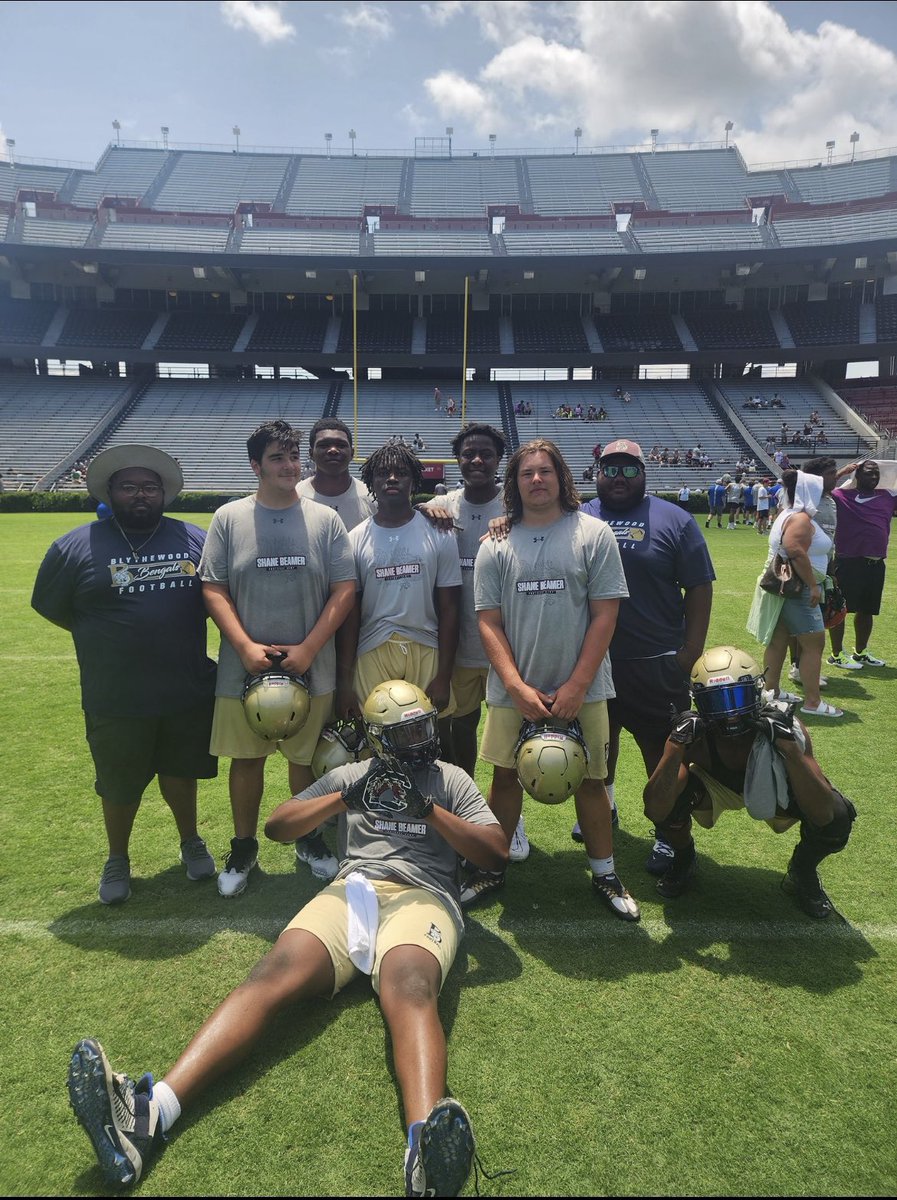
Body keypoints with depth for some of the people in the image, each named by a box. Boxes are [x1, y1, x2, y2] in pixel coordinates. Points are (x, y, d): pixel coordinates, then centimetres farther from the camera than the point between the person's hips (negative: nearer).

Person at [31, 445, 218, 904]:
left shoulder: (195, 540, 0)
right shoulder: (77, 546, -5)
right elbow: (51, 607, 4)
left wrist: (178, 633, 0)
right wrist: (110, 637, 4)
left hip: (189, 693, 1)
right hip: (116, 701, -1)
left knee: (181, 773, 17)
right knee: (119, 785, 15)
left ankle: (191, 842, 42)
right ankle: (117, 859, 39)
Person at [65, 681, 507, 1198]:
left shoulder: (451, 780, 22)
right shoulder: (351, 775, 26)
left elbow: (497, 852, 11)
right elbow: (278, 827, 17)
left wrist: (429, 810, -1)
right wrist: (344, 799, 0)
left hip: (421, 896, -2)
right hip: (351, 889, 2)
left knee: (409, 990, -36)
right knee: (275, 975, -26)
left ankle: (426, 1146, -61)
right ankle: (149, 1113, -42)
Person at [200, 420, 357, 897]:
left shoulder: (325, 519, 1)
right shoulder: (229, 518, 1)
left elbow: (344, 590, -3)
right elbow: (213, 589, -2)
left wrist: (307, 649, -12)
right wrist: (246, 647, -13)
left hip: (311, 668, 0)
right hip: (244, 667, 0)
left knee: (306, 756, 12)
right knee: (246, 757, 11)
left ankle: (310, 840, 33)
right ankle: (243, 848, 30)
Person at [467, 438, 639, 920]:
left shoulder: (594, 535, -1)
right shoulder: (496, 545, 4)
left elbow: (605, 615, -5)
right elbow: (489, 622, 1)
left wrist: (575, 686, -11)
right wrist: (517, 686, -11)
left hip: (581, 690, -1)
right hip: (512, 690, 2)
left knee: (590, 780, 9)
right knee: (506, 775, 10)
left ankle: (604, 874, 28)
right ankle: (491, 868, 28)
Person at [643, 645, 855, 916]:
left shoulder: (783, 726, -34)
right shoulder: (695, 735, -33)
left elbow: (823, 814, -40)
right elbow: (654, 811, -40)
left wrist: (790, 748, -52)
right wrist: (676, 746, -51)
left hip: (774, 787, 0)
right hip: (716, 786, 0)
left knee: (836, 820, -28)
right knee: (668, 800, -31)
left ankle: (802, 871, 8)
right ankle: (684, 859, 5)